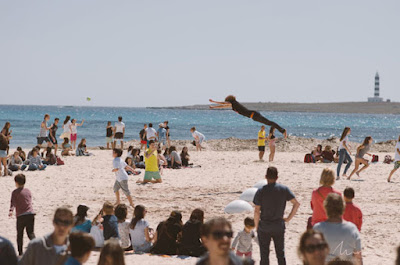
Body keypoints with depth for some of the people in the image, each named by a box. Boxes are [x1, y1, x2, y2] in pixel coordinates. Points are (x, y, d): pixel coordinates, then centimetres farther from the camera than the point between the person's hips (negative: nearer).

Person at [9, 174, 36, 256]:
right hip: (31, 213, 3)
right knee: (31, 233, 8)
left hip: (21, 215, -3)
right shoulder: (28, 191, 12)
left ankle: (20, 252, 8)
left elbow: (13, 202, -16)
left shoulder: (15, 192, -1)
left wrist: (11, 210, -27)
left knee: (20, 234, 8)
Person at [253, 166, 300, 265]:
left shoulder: (261, 191, -9)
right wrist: (288, 218, 2)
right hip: (279, 225, 2)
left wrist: (256, 226, 1)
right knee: (280, 253, 13)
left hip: (264, 226, -2)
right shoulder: (284, 189, -3)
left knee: (264, 254, 8)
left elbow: (257, 211, -10)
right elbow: (296, 204, -6)